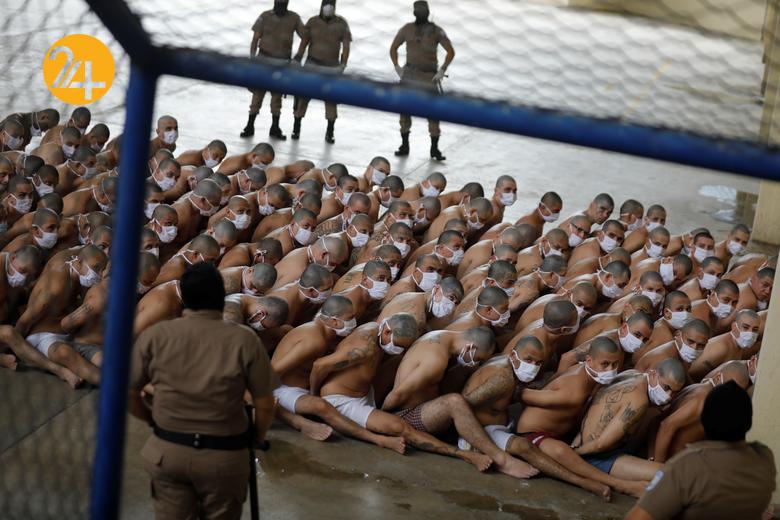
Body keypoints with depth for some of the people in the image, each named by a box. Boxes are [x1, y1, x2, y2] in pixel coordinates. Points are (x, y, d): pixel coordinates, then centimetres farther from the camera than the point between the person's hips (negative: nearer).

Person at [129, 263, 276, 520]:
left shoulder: (154, 336, -6)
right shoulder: (244, 340, -10)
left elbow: (127, 393, 0)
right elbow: (265, 405, -6)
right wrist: (259, 437, 14)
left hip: (167, 451, 2)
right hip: (223, 455, -1)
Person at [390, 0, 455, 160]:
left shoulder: (436, 31, 0)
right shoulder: (407, 29, 6)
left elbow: (451, 52, 1)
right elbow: (393, 48, 16)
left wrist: (442, 71, -6)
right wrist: (397, 67, 5)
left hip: (429, 76, -2)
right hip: (409, 75, 2)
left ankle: (434, 149, 2)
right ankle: (404, 145, 12)